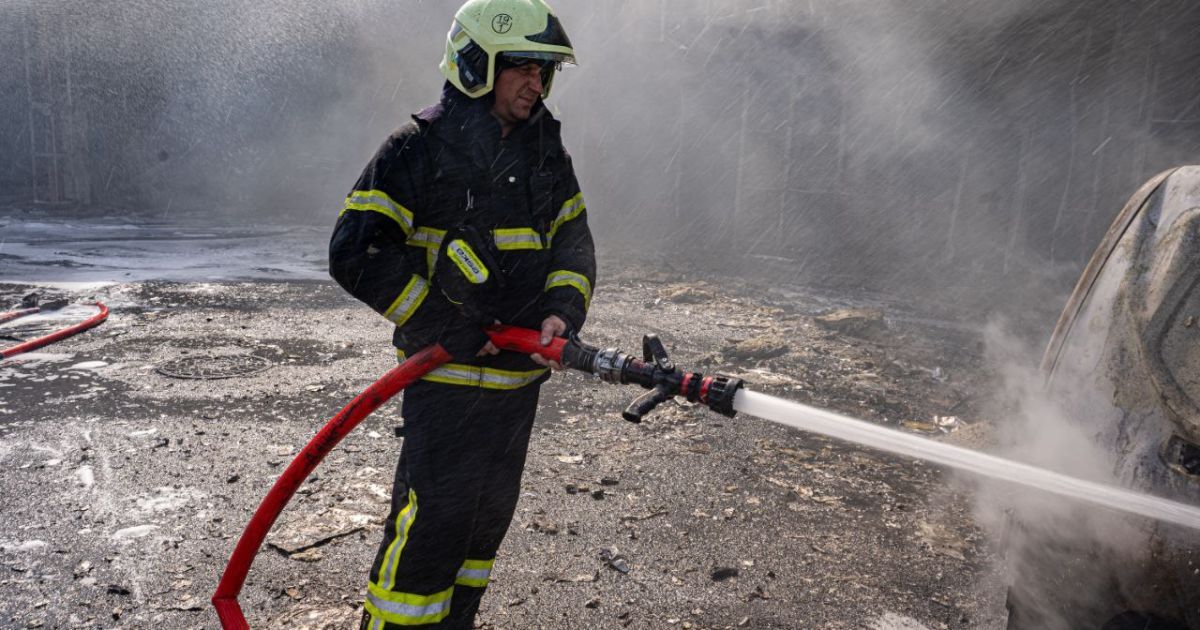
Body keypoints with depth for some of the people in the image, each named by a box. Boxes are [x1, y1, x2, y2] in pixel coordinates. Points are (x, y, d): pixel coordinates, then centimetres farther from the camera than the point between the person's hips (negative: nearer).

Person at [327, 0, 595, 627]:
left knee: (489, 515, 17)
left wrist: (562, 310, -13)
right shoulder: (419, 148, -11)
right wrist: (442, 326, -17)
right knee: (432, 521, -6)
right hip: (449, 376, -6)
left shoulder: (547, 151, 8)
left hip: (520, 373, 7)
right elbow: (355, 252, -14)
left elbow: (574, 240, 7)